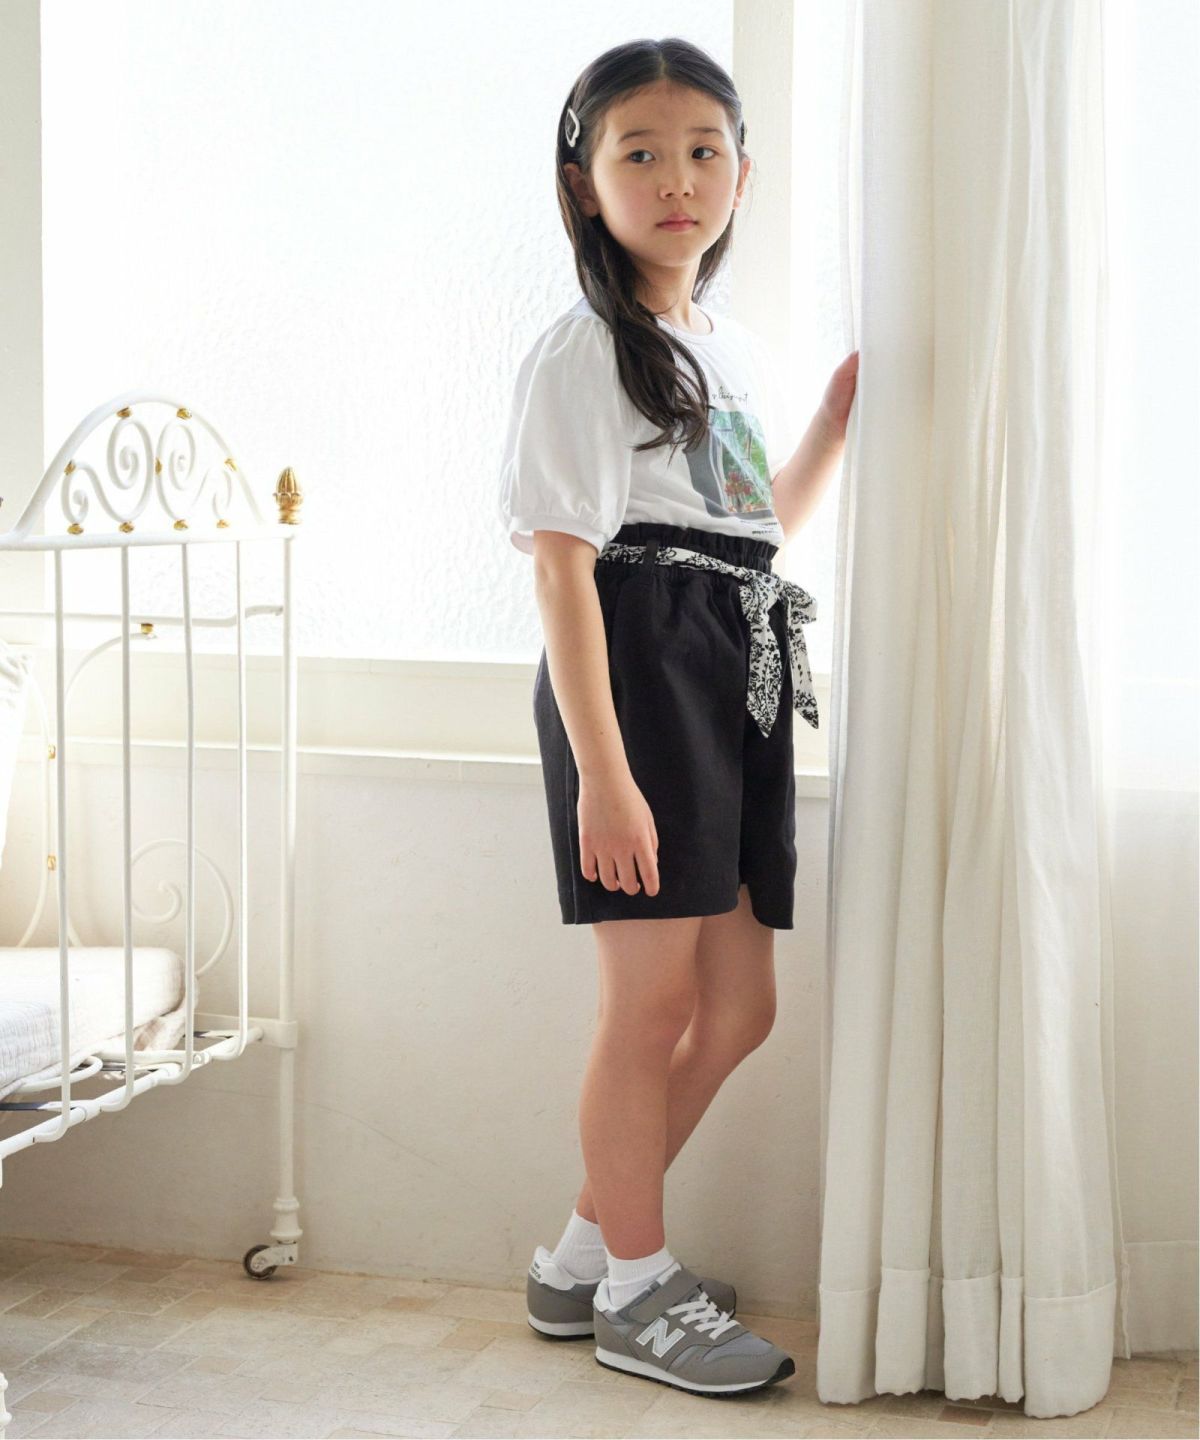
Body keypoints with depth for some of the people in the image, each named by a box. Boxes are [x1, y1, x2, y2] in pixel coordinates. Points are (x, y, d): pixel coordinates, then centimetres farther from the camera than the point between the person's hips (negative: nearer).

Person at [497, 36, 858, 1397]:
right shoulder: (582, 353, -7)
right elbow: (561, 565, -15)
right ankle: (635, 1287, 15)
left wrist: (839, 415, 18)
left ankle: (584, 1253, 24)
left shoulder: (735, 351, 17)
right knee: (653, 1000, -2)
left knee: (740, 1003, 10)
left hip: (740, 684, 8)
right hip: (640, 674, -8)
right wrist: (599, 767, -22)